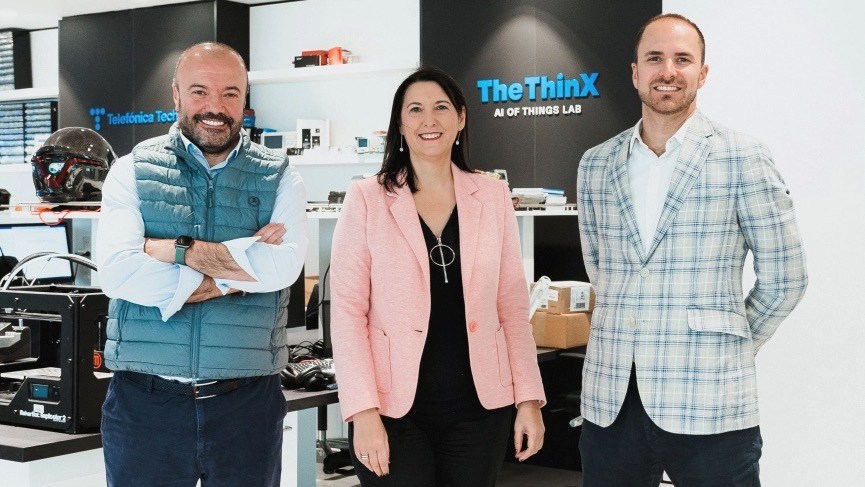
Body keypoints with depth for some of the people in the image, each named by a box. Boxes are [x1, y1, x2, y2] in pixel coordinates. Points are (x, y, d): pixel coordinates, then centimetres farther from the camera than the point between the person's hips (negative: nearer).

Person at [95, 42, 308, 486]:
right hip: (144, 400, 0)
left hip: (246, 400, 1)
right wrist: (236, 274, -14)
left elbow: (283, 264, -14)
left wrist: (178, 249, -13)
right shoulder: (133, 171, 3)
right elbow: (115, 270, -13)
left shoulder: (279, 178, 4)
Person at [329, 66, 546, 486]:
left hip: (479, 408, 2)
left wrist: (529, 398, 1)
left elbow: (512, 306, 7)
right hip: (394, 410, -2)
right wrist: (363, 411, -12)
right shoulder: (367, 200, -2)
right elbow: (348, 311, -5)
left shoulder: (492, 196, 5)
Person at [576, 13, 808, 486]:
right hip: (610, 399, 4)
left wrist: (730, 347, 6)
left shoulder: (743, 159, -3)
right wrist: (630, 330, 13)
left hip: (708, 406, -3)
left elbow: (784, 276, 1)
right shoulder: (596, 165, 9)